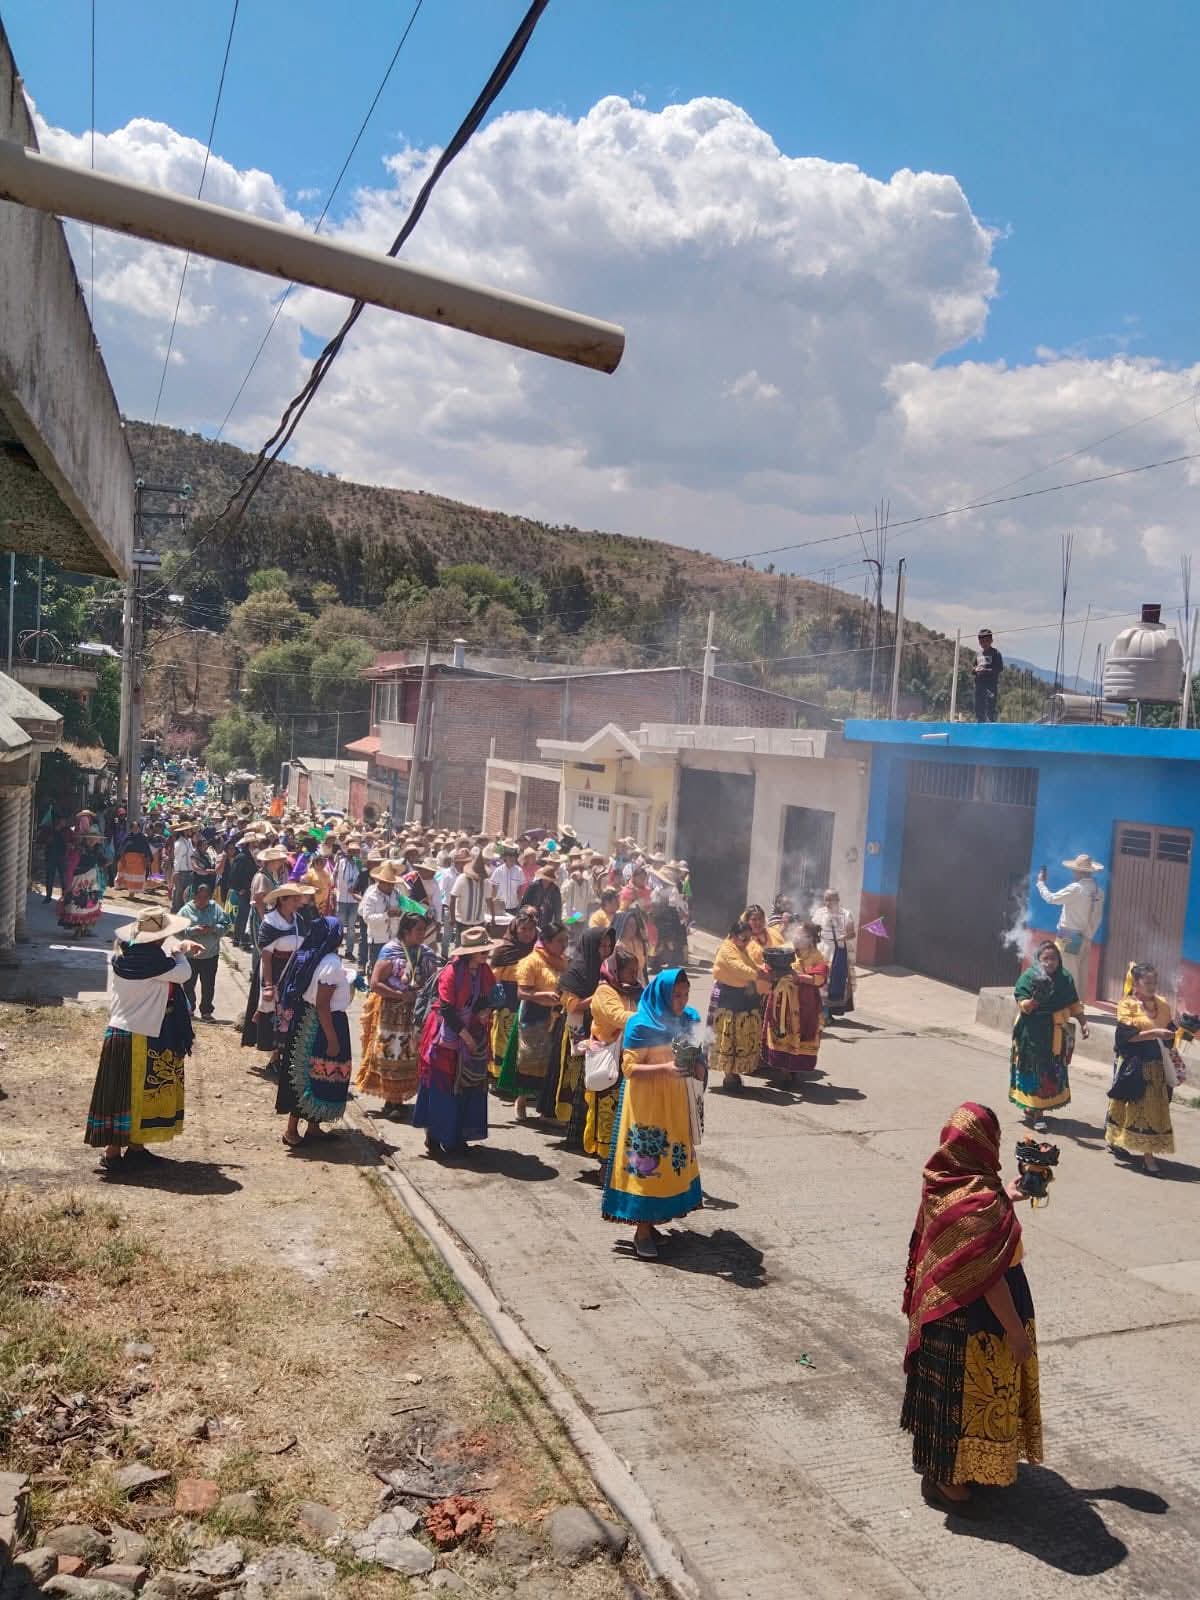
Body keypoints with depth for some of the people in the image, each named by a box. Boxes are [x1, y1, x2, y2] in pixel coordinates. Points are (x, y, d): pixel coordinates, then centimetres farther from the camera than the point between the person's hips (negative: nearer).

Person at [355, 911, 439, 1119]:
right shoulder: (391, 952, -10)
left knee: (410, 1057, 8)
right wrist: (402, 996, -20)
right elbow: (375, 984, -15)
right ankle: (391, 1100, 8)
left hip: (417, 1015, 5)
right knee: (390, 1056, -2)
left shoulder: (427, 955, 5)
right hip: (392, 1014, -5)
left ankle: (399, 1098, 21)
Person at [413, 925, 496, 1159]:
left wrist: (485, 1011, -8)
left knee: (467, 1087, 9)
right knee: (440, 1088, 0)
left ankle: (456, 1138, 19)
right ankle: (433, 1139, 10)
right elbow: (446, 1008, -20)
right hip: (447, 1036, -6)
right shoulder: (452, 972, -20)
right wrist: (463, 1033, -18)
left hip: (472, 1036, 7)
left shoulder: (484, 971, 0)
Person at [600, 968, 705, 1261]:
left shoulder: (687, 1020, 2)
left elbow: (695, 1054, 15)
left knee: (671, 1160, 11)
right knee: (646, 1162, -2)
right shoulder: (641, 1025, -16)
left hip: (674, 1100, 6)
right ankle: (642, 1230, 7)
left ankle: (651, 1221, 24)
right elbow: (629, 1068, -17)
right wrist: (665, 1068, -28)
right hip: (645, 1102, -6)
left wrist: (696, 1066, -8)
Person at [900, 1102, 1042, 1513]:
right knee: (966, 1395, 11)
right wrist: (1017, 1332, -15)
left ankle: (935, 1459, 44)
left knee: (943, 1388, 25)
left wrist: (1007, 1197, 18)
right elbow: (989, 1280, -26)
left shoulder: (942, 1183, -5)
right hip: (972, 1322, -8)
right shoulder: (981, 1202, -31)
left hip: (939, 1308, 8)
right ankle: (946, 1479, 27)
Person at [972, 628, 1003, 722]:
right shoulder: (978, 652, 15)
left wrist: (986, 670, -17)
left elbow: (1000, 668, -8)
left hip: (991, 683, -6)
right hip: (979, 683, 6)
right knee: (978, 707, 9)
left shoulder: (995, 652, -2)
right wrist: (975, 669, 1)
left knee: (990, 708, -12)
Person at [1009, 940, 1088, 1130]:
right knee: (1035, 1071, -2)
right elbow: (1023, 1006, -17)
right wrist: (1035, 999, -35)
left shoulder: (1065, 978, 2)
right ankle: (1035, 1113, 4)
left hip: (1057, 1034, 5)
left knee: (1054, 1073, 9)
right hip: (1033, 1034, -5)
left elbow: (1074, 1004, 15)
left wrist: (1083, 1023, 8)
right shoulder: (1028, 977, -11)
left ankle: (1033, 1109, 21)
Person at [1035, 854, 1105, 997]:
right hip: (1086, 939, 7)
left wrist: (1041, 882, 4)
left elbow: (1051, 898, -11)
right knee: (1081, 976, 10)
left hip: (1069, 937, -7)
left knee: (1069, 975, -4)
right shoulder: (1099, 892, 5)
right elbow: (1097, 918, 9)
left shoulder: (1076, 888, -17)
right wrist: (1089, 936, 16)